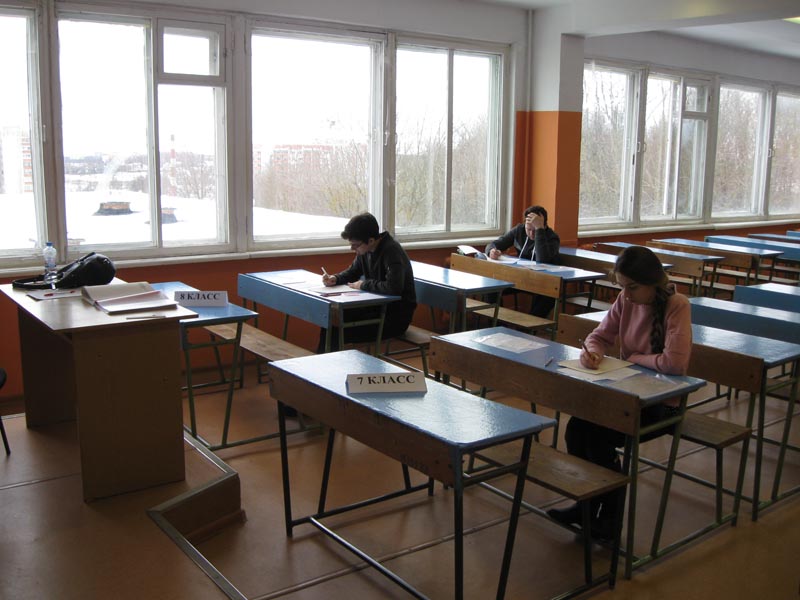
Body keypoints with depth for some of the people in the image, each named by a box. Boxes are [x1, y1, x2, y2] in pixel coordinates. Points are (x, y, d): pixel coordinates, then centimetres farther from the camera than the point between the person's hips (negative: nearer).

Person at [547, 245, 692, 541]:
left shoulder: (676, 306, -18)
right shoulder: (626, 300, 1)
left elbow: (675, 362, -29)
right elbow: (600, 335, 10)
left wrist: (633, 357, -14)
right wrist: (592, 350, -14)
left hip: (662, 403, -6)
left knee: (597, 436, -22)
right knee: (576, 428, -17)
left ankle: (609, 517, 0)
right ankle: (587, 505, 2)